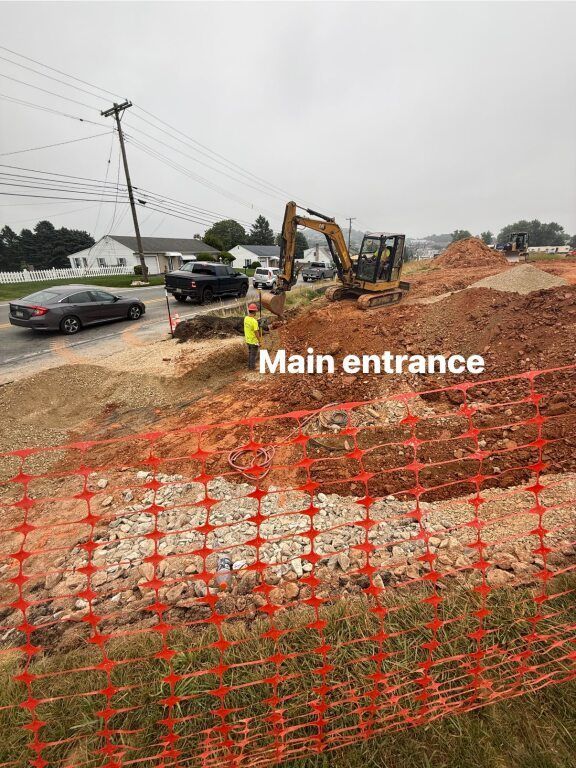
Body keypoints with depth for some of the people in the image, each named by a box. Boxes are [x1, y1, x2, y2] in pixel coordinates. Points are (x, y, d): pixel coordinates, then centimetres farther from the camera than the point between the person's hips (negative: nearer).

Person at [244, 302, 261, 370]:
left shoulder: (246, 318, -3)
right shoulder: (254, 321, -27)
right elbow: (256, 333, -24)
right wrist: (259, 341, -14)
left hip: (248, 340, 8)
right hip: (254, 341, -8)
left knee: (250, 353, 21)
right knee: (254, 354, 6)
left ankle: (249, 366, 30)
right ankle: (252, 368, 17)